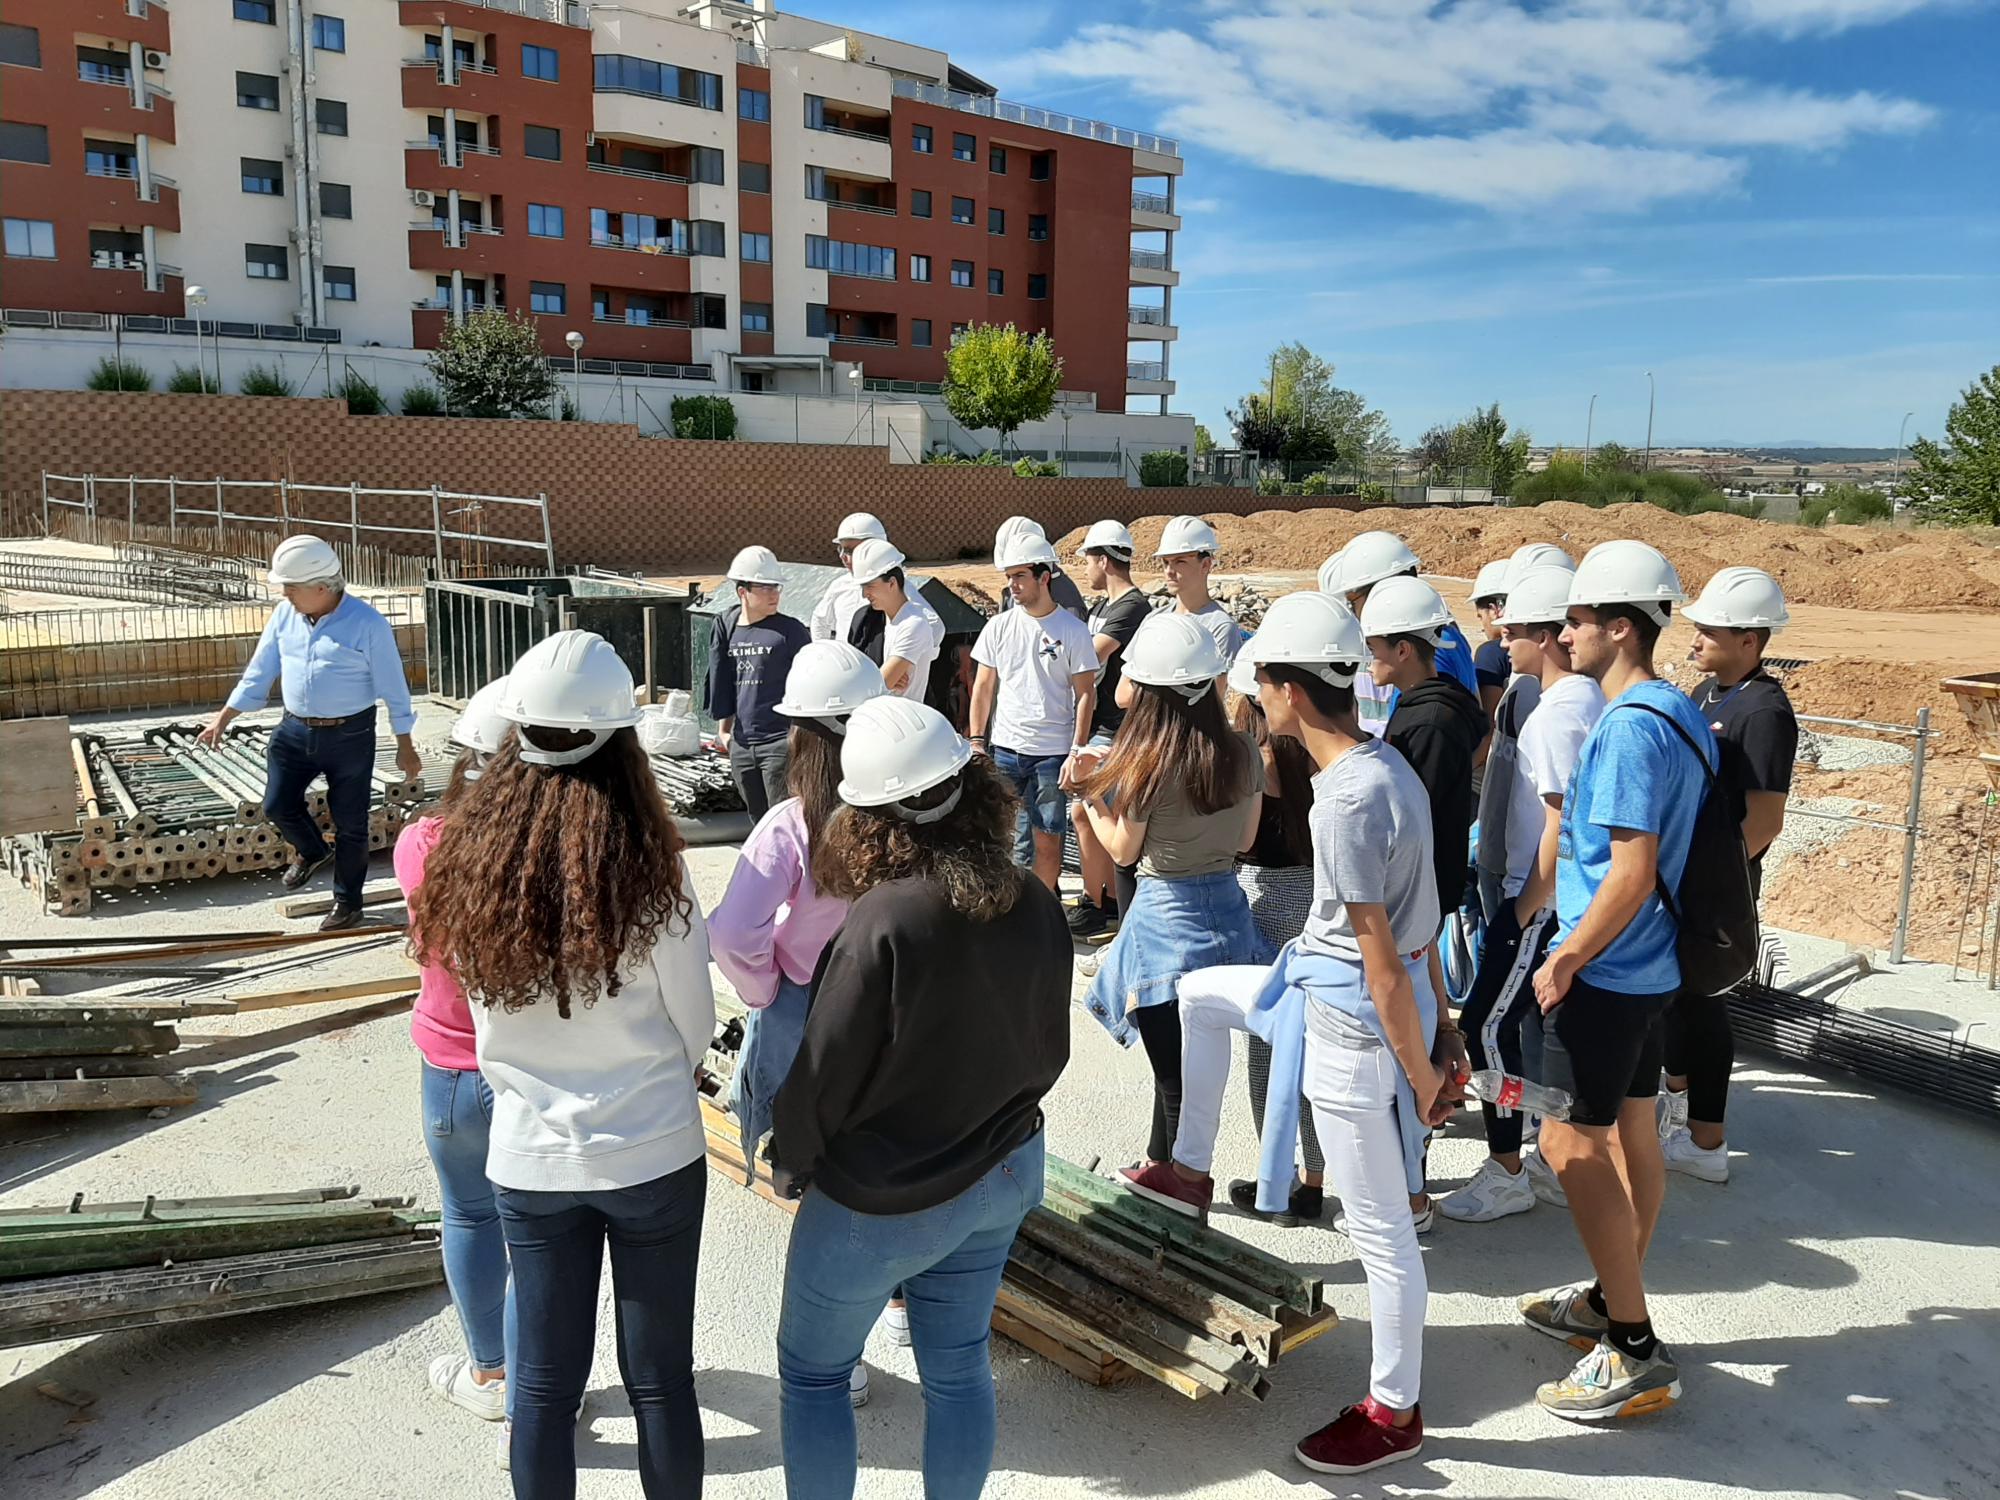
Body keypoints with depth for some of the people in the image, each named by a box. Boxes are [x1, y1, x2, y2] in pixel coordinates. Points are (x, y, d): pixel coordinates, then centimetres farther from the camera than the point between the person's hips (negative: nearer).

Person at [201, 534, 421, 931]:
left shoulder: (366, 624, -17)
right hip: (295, 730, 5)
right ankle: (311, 852, 37)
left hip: (350, 737, -5)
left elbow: (392, 688, -11)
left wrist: (405, 746, -8)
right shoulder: (284, 615, -1)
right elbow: (259, 673, 9)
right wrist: (222, 719, 8)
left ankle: (347, 901, 22)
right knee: (277, 804, 4)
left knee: (349, 823, 4)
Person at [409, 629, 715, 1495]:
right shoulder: (650, 879, -19)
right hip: (654, 1154, -2)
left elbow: (484, 1036, 1)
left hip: (530, 1157, 3)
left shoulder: (465, 873, -10)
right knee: (660, 1376, 14)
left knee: (546, 1380, 17)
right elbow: (696, 1029, -6)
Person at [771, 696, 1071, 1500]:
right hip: (1000, 1177, 6)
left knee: (811, 1372, 17)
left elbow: (826, 1074, -20)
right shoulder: (1035, 906, -10)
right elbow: (1049, 1049, 3)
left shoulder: (882, 923, -29)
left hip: (881, 1201, -5)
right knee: (959, 1369, 21)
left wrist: (792, 1160, 0)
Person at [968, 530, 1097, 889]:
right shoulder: (999, 626, 5)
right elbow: (983, 687, 10)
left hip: (1052, 752, -2)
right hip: (1004, 749, 3)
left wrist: (1077, 751, -9)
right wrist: (977, 742, 4)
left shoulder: (1073, 630, -3)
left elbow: (1086, 695, -2)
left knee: (1048, 838, 3)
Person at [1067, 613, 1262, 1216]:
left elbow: (1123, 850, -7)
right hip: (1227, 909, 6)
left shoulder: (1149, 764, -19)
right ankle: (1161, 1165, 36)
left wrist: (1091, 796, 6)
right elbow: (1244, 838, 7)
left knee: (1174, 1063, 10)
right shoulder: (1243, 751, -3)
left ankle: (1188, 1183, 24)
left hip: (1167, 917, -6)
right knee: (1182, 1053, 21)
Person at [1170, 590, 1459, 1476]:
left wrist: (1418, 1072, -14)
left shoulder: (1346, 803, -28)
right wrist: (1440, 1027, 15)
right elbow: (1416, 917, 8)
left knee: (1379, 1229, 6)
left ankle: (1395, 1413, 26)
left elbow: (1382, 959, -23)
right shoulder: (1383, 763, 1)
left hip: (1350, 1020, -10)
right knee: (1197, 993, 27)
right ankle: (1189, 1169, 40)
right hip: (1320, 982, 10)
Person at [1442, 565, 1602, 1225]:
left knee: (1487, 1024, -1)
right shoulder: (1587, 699, 9)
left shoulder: (1560, 713, -21)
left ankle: (1506, 1172, 10)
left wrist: (1527, 908, -14)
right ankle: (1557, 1162, 28)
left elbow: (1561, 827, -23)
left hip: (1541, 901, -10)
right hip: (1560, 897, 10)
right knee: (1539, 1021, 17)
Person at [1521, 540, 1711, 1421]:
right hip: (1649, 965, 10)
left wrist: (1564, 960, -16)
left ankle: (1635, 1354, 4)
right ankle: (1613, 1300, 32)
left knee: (1572, 1144, -3)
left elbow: (1630, 874, -25)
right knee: (1631, 1132, 17)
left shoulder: (1629, 728, -21)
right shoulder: (1677, 715, 9)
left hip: (1605, 971, -10)